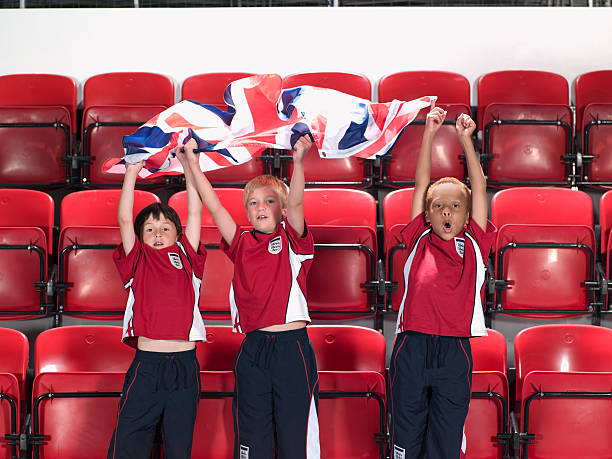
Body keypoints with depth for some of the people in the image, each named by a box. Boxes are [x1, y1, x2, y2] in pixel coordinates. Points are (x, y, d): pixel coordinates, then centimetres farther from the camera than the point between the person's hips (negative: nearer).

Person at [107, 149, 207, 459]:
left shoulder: (186, 259, 11)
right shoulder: (139, 262, 9)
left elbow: (195, 213, 9)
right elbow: (124, 220, 1)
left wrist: (189, 167, 8)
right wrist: (132, 172, -1)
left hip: (185, 365, 1)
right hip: (146, 365, -1)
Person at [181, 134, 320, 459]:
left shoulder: (291, 239, 3)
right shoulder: (241, 243, 10)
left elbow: (295, 204, -14)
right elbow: (214, 207, 6)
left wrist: (298, 161, -30)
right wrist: (192, 163, 1)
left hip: (293, 349, -3)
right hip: (252, 350, 3)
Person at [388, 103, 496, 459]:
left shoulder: (474, 245, 7)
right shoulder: (420, 241, 7)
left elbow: (480, 189, 3)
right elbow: (421, 186, 5)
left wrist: (466, 139, -2)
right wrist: (429, 133, 1)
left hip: (455, 352, 0)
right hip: (411, 349, 0)